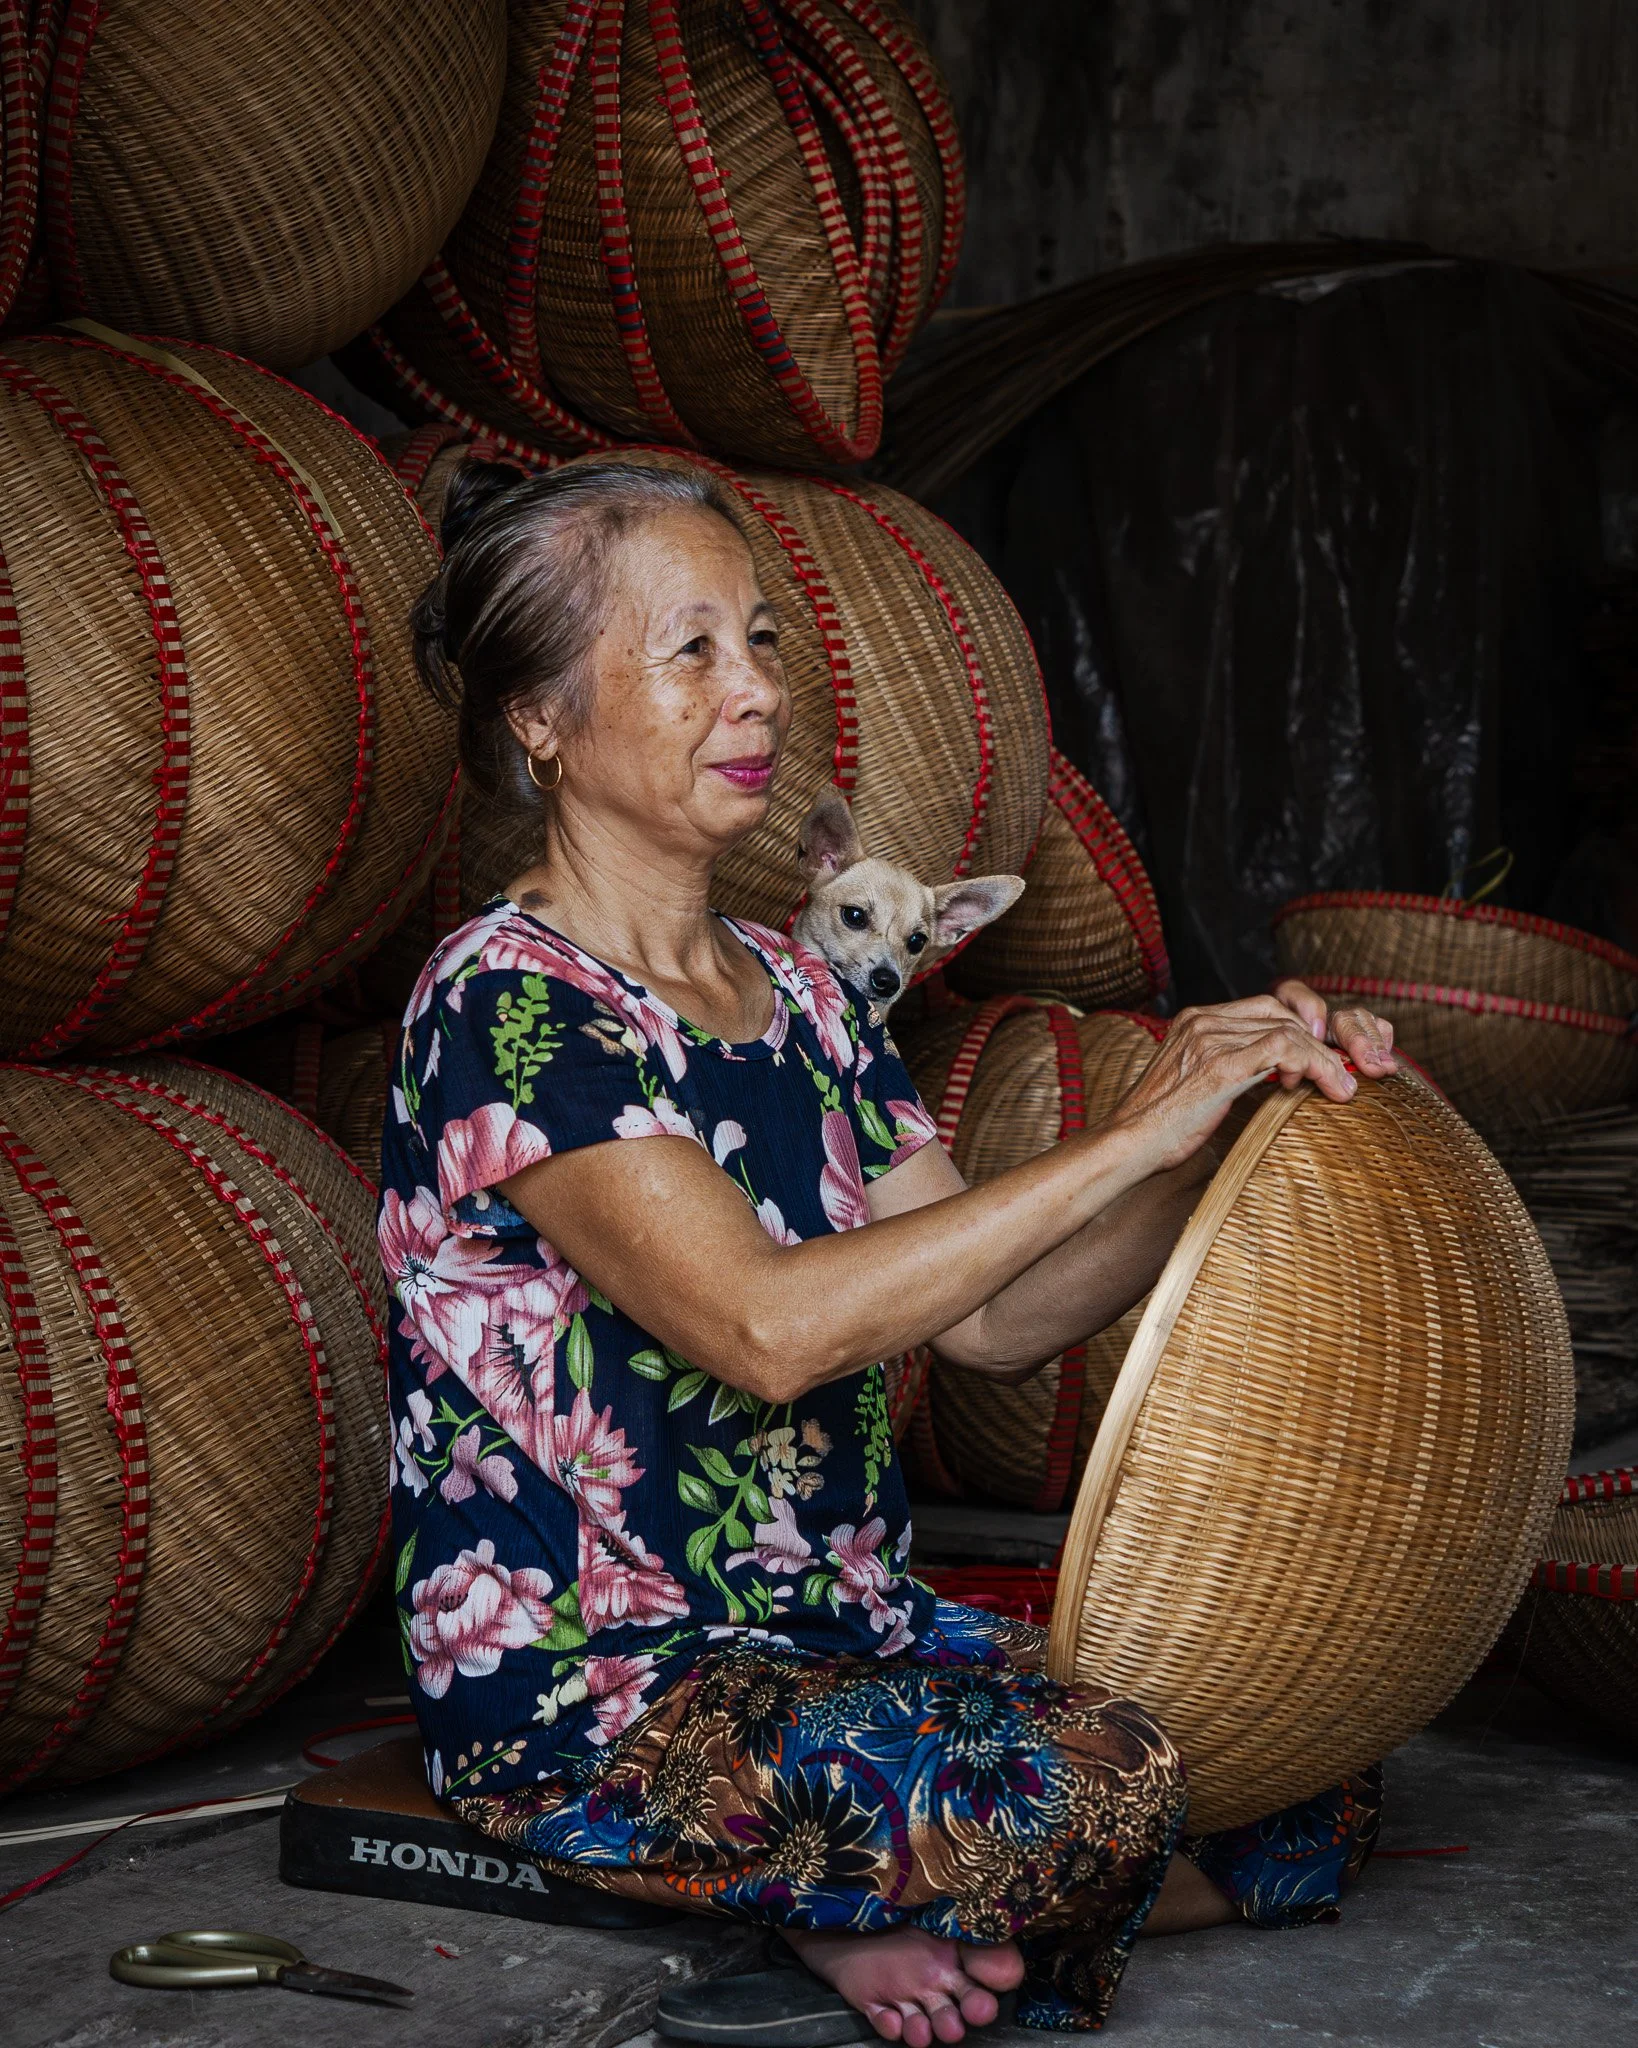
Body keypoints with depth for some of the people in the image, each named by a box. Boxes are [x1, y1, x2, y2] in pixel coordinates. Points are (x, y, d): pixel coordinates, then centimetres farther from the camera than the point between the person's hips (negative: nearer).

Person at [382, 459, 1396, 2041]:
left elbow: (994, 1321, 6)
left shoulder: (791, 994, 10)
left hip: (839, 1624, 8)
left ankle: (876, 1914, 6)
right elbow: (767, 1327, -28)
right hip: (586, 1692, -8)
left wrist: (1225, 1126, -9)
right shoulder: (504, 1008, -16)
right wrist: (1136, 1136, -24)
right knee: (1089, 1787, -30)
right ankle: (837, 1903, -1)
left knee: (1312, 1805, -5)